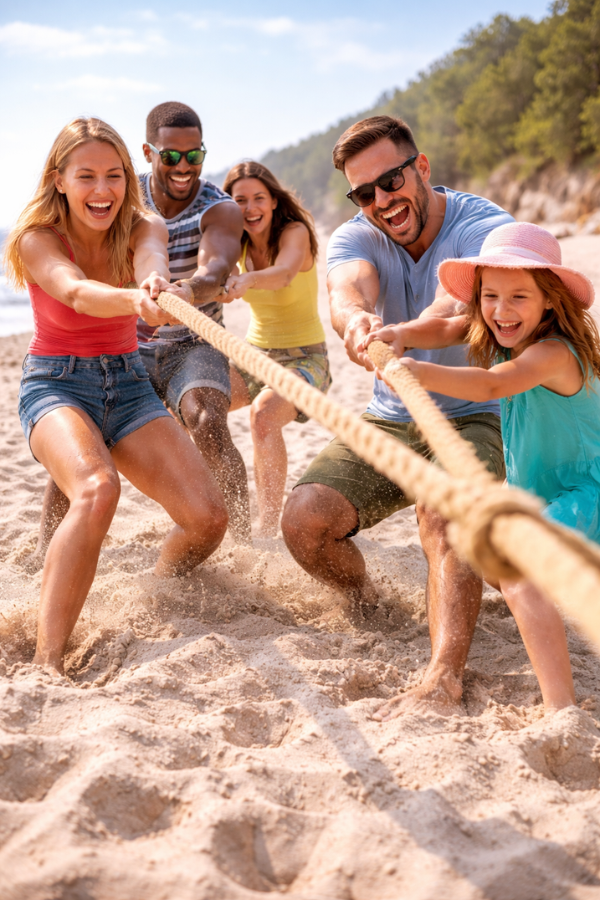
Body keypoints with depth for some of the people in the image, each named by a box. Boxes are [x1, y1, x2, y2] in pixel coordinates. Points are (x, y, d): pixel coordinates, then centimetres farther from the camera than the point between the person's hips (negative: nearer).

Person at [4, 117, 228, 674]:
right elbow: (77, 292, -35)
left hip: (128, 385, 4)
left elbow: (151, 260, -30)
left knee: (207, 515, -13)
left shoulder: (143, 229, -4)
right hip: (54, 385, -4)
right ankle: (45, 661, -31)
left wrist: (155, 284, -56)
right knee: (96, 490, -36)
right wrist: (134, 302, -58)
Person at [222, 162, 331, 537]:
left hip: (304, 357, -6)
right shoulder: (238, 245, 2)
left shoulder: (295, 233, -15)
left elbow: (283, 274, -38)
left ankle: (268, 525, -27)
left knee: (264, 413, -34)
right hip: (254, 353, 6)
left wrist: (247, 280, -60)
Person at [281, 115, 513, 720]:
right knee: (304, 521, -17)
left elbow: (460, 301, -39)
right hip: (388, 422, 4)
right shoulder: (355, 238, -4)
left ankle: (442, 681, -42)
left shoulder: (484, 227, -16)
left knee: (442, 511, -36)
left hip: (475, 418, -4)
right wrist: (356, 319, -56)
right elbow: (347, 289, -29)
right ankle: (360, 593, 13)